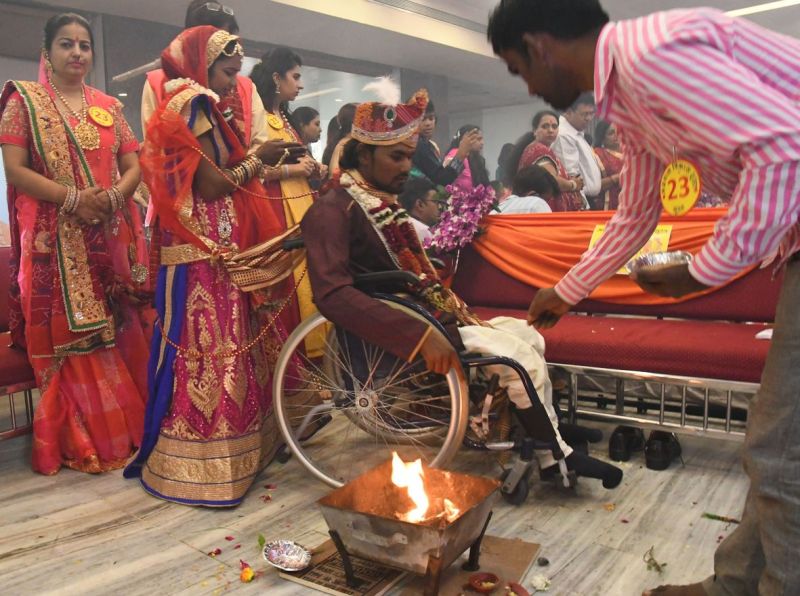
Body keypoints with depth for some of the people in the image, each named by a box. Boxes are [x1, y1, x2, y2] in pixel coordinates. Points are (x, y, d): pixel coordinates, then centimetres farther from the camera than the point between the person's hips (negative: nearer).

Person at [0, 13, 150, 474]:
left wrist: (113, 196, -10)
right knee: (69, 335, -2)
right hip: (56, 238, -3)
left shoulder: (109, 106, 16)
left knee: (122, 332, 5)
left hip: (113, 237, 4)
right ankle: (82, 442, 8)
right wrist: (73, 198, -17)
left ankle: (129, 427, 17)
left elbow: (134, 166, 11)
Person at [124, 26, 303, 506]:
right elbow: (212, 186, -17)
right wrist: (257, 159, -5)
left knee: (225, 345, 12)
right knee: (207, 348, -6)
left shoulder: (205, 111, 20)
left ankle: (230, 445, 24)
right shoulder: (191, 108, -10)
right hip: (201, 255, -10)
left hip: (219, 251, 10)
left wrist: (268, 161, 12)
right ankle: (202, 465, 4)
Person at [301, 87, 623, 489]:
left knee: (528, 336, 5)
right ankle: (557, 456, 6)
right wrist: (421, 335, -34)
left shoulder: (383, 202, 13)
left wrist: (445, 297, 2)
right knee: (520, 356, -14)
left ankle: (548, 454, 7)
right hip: (391, 339, -10)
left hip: (427, 315, 10)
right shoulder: (333, 211, -15)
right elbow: (333, 295, -30)